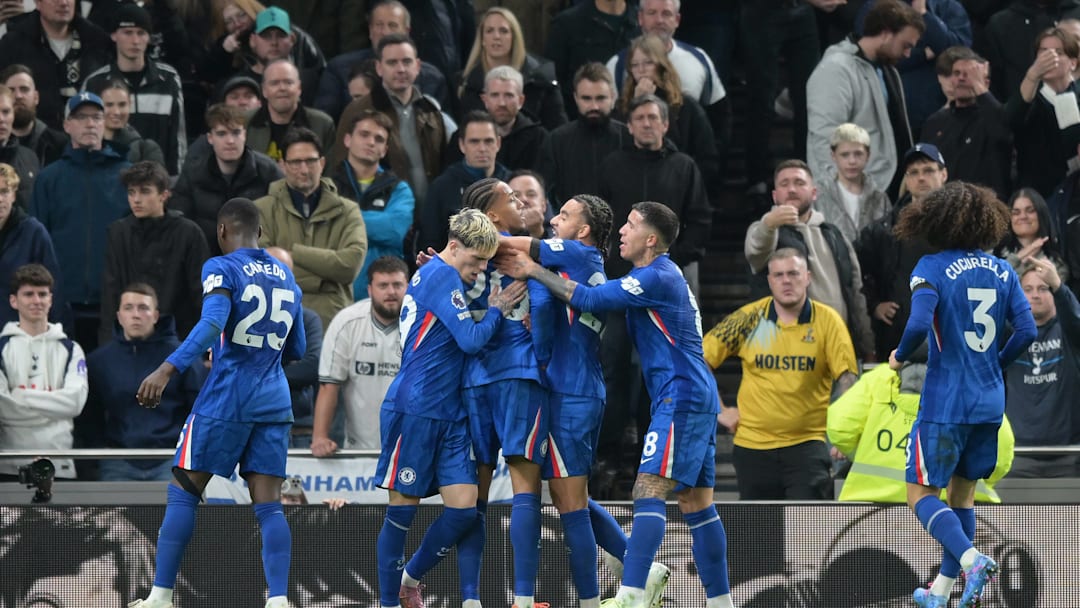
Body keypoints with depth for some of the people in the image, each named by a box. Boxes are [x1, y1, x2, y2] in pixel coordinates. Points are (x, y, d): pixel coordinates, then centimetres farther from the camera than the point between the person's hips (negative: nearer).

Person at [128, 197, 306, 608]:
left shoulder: (222, 269, -5)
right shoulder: (285, 277, 15)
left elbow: (212, 325, -23)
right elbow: (296, 350, 21)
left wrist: (167, 370, -29)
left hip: (225, 399, -5)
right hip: (273, 403, 5)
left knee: (183, 491, 4)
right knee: (268, 504, 1)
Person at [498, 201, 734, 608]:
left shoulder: (656, 278, -13)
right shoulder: (660, 276, 19)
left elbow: (588, 299, -15)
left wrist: (533, 271, -7)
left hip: (681, 397, -10)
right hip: (696, 397, 10)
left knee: (648, 492, -17)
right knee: (696, 503, 9)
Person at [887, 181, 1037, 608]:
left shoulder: (932, 268, -10)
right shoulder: (1002, 271, 5)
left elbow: (919, 325, -22)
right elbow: (1026, 331, 0)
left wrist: (900, 356, -2)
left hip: (945, 404, -6)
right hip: (990, 402, 6)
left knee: (921, 494, 2)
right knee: (962, 494, 17)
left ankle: (972, 560, -22)